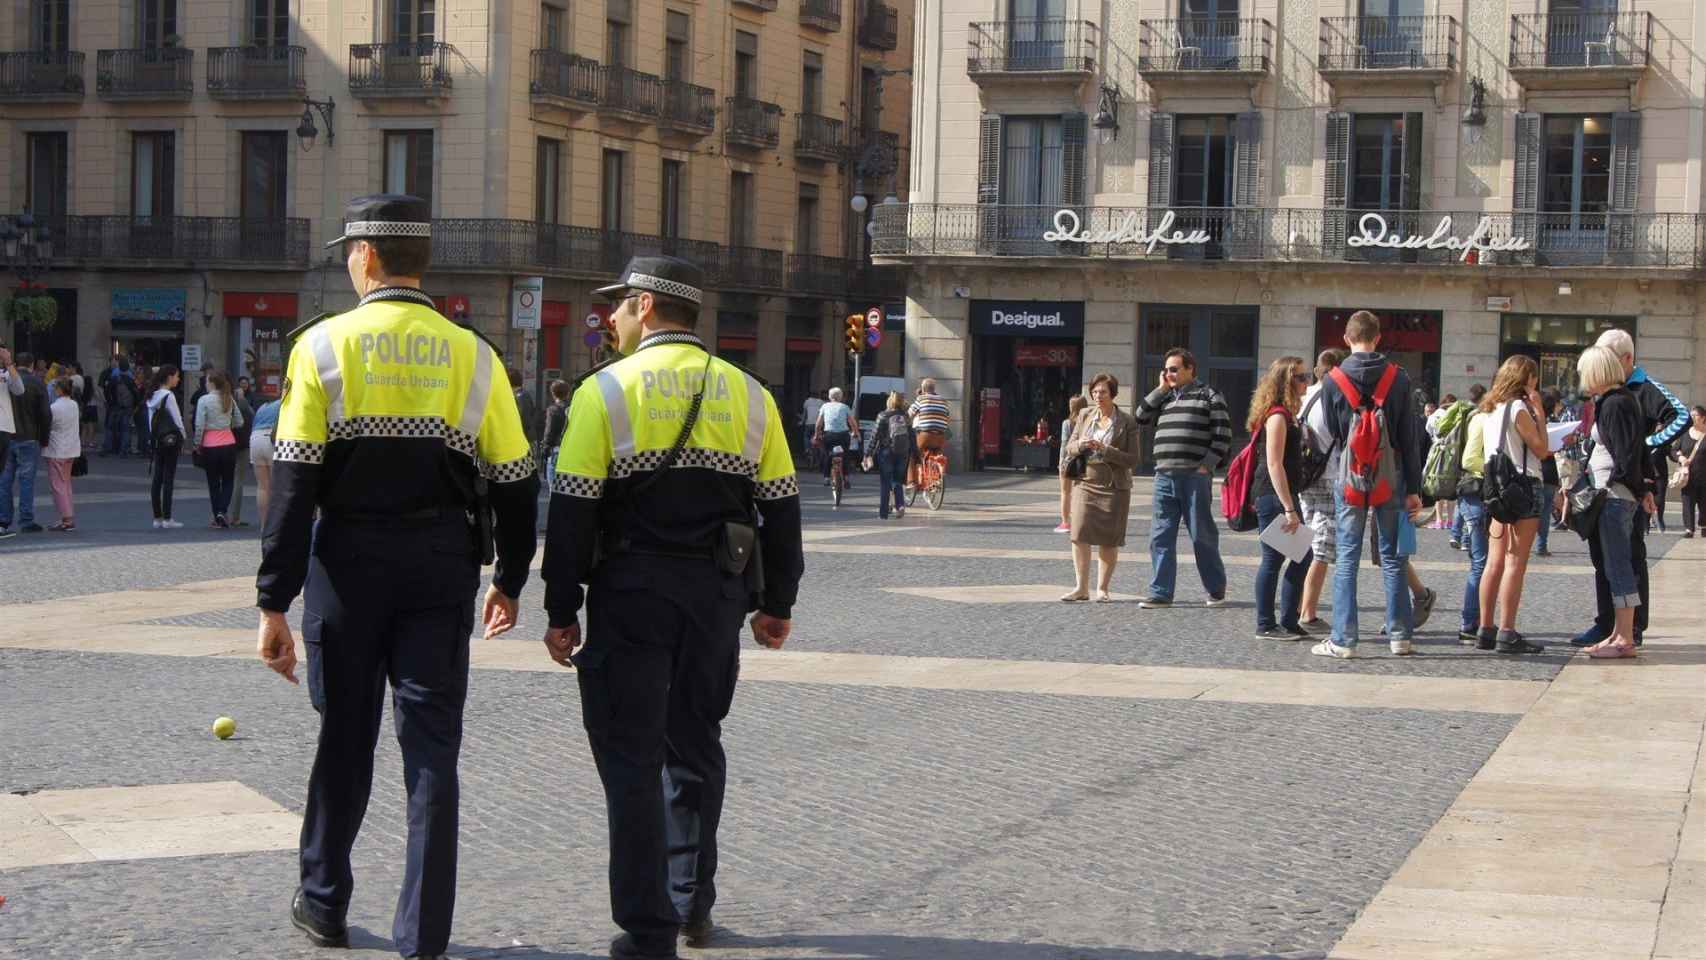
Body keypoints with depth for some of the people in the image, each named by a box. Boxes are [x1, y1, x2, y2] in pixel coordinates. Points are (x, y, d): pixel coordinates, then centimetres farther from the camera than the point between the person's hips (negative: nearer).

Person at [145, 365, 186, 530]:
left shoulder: (152, 396, 10)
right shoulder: (169, 396, -13)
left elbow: (150, 419, 10)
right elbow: (177, 420, -13)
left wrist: (153, 437, 13)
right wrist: (183, 437, -1)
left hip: (156, 441, 7)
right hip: (170, 440, -7)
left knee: (156, 479, 7)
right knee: (168, 479, -5)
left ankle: (157, 517, 9)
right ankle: (167, 519, -4)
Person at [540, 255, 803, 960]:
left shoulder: (605, 391, -6)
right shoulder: (747, 394, 6)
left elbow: (572, 510, -9)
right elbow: (781, 507, 8)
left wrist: (562, 612, -4)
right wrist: (776, 604, 16)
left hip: (630, 594, -4)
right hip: (717, 596, 4)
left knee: (633, 757, 2)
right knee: (695, 745, 19)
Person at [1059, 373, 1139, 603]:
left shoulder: (1127, 422, -3)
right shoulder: (1085, 416, 8)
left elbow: (1132, 459, -7)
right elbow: (1069, 449, 11)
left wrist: (1105, 450, -19)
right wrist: (1080, 445, -12)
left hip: (1114, 487, -2)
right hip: (1085, 483, 2)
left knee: (1109, 540, 1)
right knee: (1079, 534, -8)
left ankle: (1102, 589, 11)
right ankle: (1081, 588, -1)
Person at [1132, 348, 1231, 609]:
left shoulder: (1209, 396, 1)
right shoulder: (1164, 398, 20)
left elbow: (1223, 434, -4)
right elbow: (1141, 418, 10)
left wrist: (1207, 465, -11)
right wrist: (1160, 389, 7)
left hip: (1195, 477, -5)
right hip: (1164, 477, 5)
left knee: (1203, 536, 2)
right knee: (1160, 537, 2)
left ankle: (1216, 591, 13)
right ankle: (1161, 593, 5)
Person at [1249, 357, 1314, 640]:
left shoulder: (1287, 415, 16)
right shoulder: (1277, 416, -14)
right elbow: (1274, 465, -20)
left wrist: (1292, 505, 17)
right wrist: (1289, 509, -22)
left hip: (1285, 495, 10)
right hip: (1273, 497, -10)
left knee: (1302, 557, 11)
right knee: (1273, 558, -4)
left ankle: (1288, 622, 16)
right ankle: (1265, 626, 2)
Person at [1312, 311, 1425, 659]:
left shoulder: (1333, 380, -4)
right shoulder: (1398, 378, -1)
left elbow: (1331, 434, 4)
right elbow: (1409, 437, 0)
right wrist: (1414, 488, 3)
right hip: (1390, 476, 1)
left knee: (1346, 559, 2)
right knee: (1392, 558, 8)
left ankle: (1343, 640, -1)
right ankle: (1399, 637, 9)